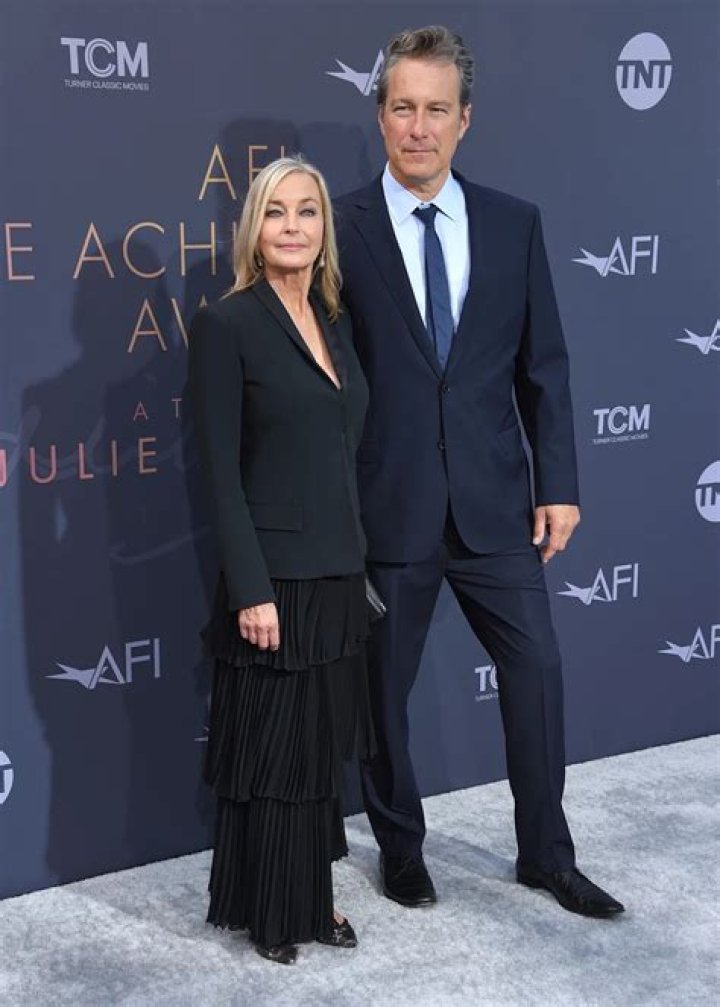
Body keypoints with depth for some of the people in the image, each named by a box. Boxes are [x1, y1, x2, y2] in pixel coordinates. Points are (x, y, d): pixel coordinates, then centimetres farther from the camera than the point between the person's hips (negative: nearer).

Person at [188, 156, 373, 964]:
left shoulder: (335, 322, 10)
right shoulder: (226, 324, -11)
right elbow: (222, 474, -14)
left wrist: (357, 565, 13)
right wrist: (252, 591, -18)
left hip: (337, 573, 7)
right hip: (274, 576, -7)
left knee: (320, 747, 16)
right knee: (270, 752, 6)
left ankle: (313, 897, 32)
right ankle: (270, 911, 24)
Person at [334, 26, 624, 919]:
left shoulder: (514, 224, 4)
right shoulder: (340, 228, -6)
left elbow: (543, 366, 6)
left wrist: (558, 485, 2)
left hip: (493, 501, 3)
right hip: (386, 505, -2)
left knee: (537, 668, 7)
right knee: (381, 687, 11)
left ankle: (545, 854, 27)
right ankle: (400, 847, 33)